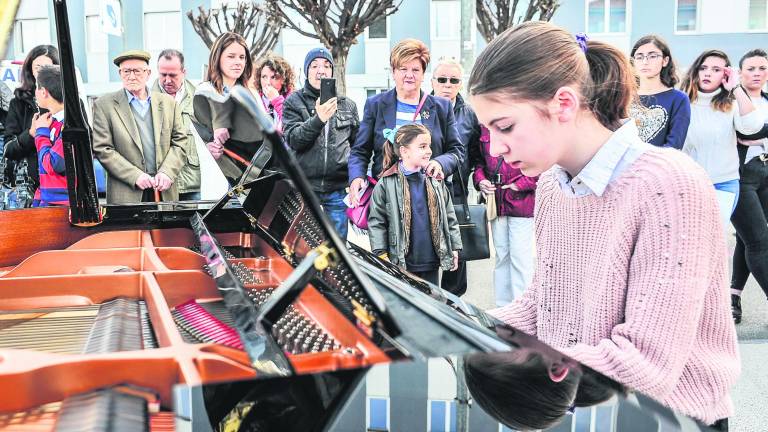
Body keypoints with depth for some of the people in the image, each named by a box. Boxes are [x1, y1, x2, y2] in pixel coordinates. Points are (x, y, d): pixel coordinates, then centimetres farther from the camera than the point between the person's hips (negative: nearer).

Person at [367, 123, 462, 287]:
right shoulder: (386, 184, -8)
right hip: (400, 263, -4)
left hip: (431, 262, 4)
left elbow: (450, 217, 11)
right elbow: (376, 222, -5)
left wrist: (454, 248, 8)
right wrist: (381, 255, -9)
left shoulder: (436, 181, 5)